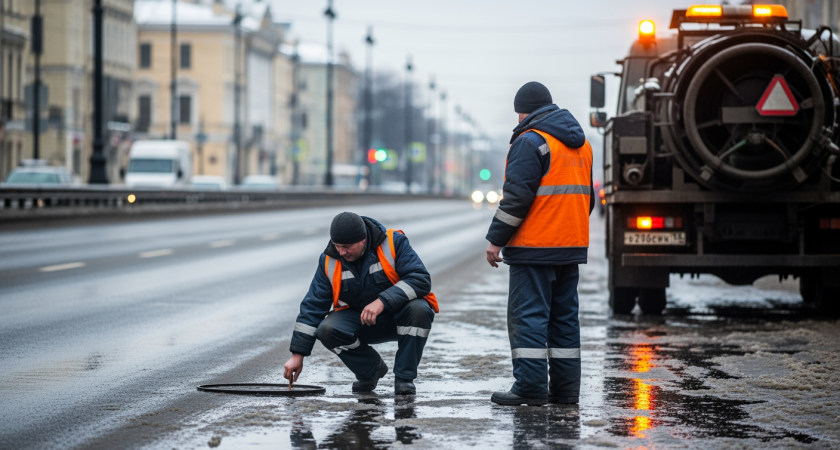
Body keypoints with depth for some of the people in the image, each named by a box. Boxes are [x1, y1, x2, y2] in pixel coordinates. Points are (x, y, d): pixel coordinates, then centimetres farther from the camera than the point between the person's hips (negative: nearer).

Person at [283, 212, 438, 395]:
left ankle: (404, 377, -15)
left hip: (398, 316, -2)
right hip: (359, 322, 2)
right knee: (327, 330, -26)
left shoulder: (393, 243, -17)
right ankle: (370, 370, 2)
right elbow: (313, 307, -6)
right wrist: (297, 354, -11)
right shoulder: (329, 261, -9)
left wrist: (382, 301, -38)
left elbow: (421, 279, -26)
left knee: (418, 309, -35)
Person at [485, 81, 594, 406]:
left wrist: (496, 239, -12)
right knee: (564, 315, 12)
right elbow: (587, 196, 23)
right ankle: (565, 388, 13)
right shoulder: (580, 144, 17)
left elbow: (517, 197, -17)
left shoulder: (531, 141, -11)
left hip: (535, 247, -8)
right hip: (572, 245, 8)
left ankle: (531, 388, -8)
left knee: (528, 315, -6)